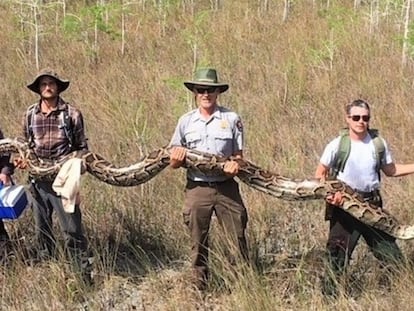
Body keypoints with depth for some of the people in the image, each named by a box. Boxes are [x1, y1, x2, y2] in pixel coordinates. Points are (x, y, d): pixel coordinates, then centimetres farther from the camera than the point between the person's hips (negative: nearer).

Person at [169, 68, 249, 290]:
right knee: (198, 243, 9)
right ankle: (199, 287, 20)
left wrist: (235, 165, -17)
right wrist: (177, 159, -14)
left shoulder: (232, 119, 2)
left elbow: (238, 154, 6)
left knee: (238, 238, -1)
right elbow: (173, 160, 10)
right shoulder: (186, 121, 7)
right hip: (197, 188, 1)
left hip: (226, 187, -1)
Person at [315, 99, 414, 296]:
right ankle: (328, 294, 16)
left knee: (390, 252, 8)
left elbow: (390, 170, 13)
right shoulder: (337, 145, -10)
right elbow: (321, 174, -2)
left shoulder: (378, 143, 0)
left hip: (372, 205, 3)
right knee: (338, 255, 2)